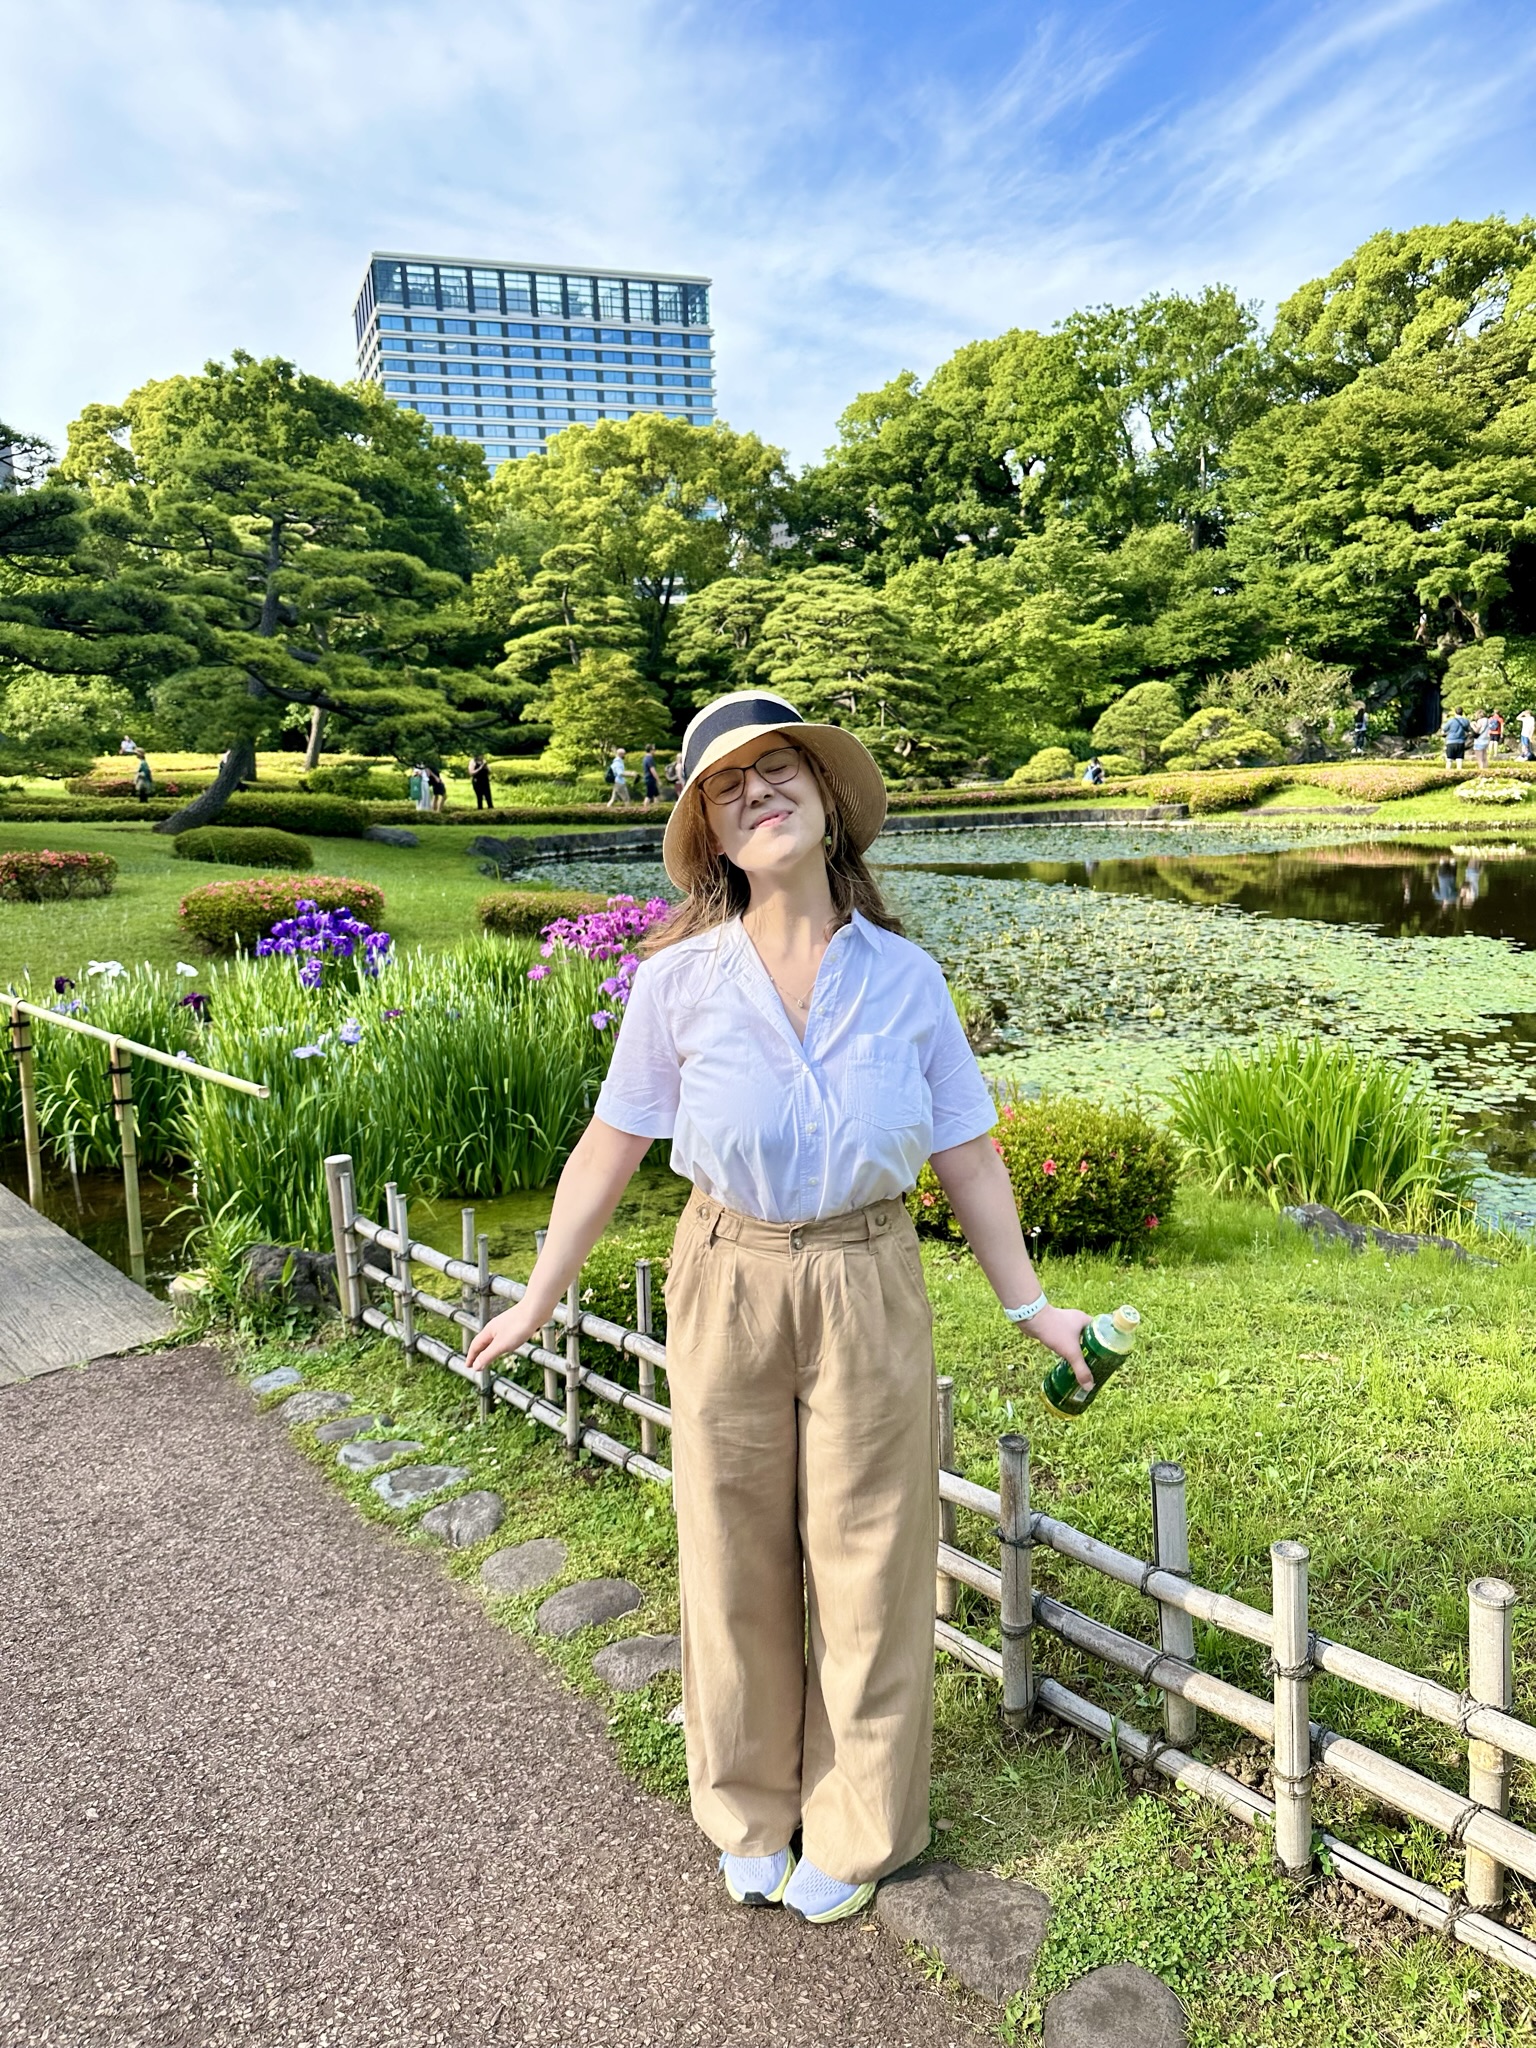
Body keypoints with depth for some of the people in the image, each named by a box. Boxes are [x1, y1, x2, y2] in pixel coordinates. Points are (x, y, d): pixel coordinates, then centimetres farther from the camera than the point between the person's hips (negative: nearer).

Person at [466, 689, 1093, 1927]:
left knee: (866, 1558, 12)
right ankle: (752, 1813, 41)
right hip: (729, 1282, 0)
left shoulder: (904, 978, -5)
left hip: (869, 1287, 1)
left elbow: (968, 1156, 2)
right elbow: (611, 1147, 0)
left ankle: (855, 1830, 37)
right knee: (737, 1554, 14)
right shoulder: (680, 980, -8)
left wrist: (1031, 1306, 3)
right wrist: (540, 1299, 3)